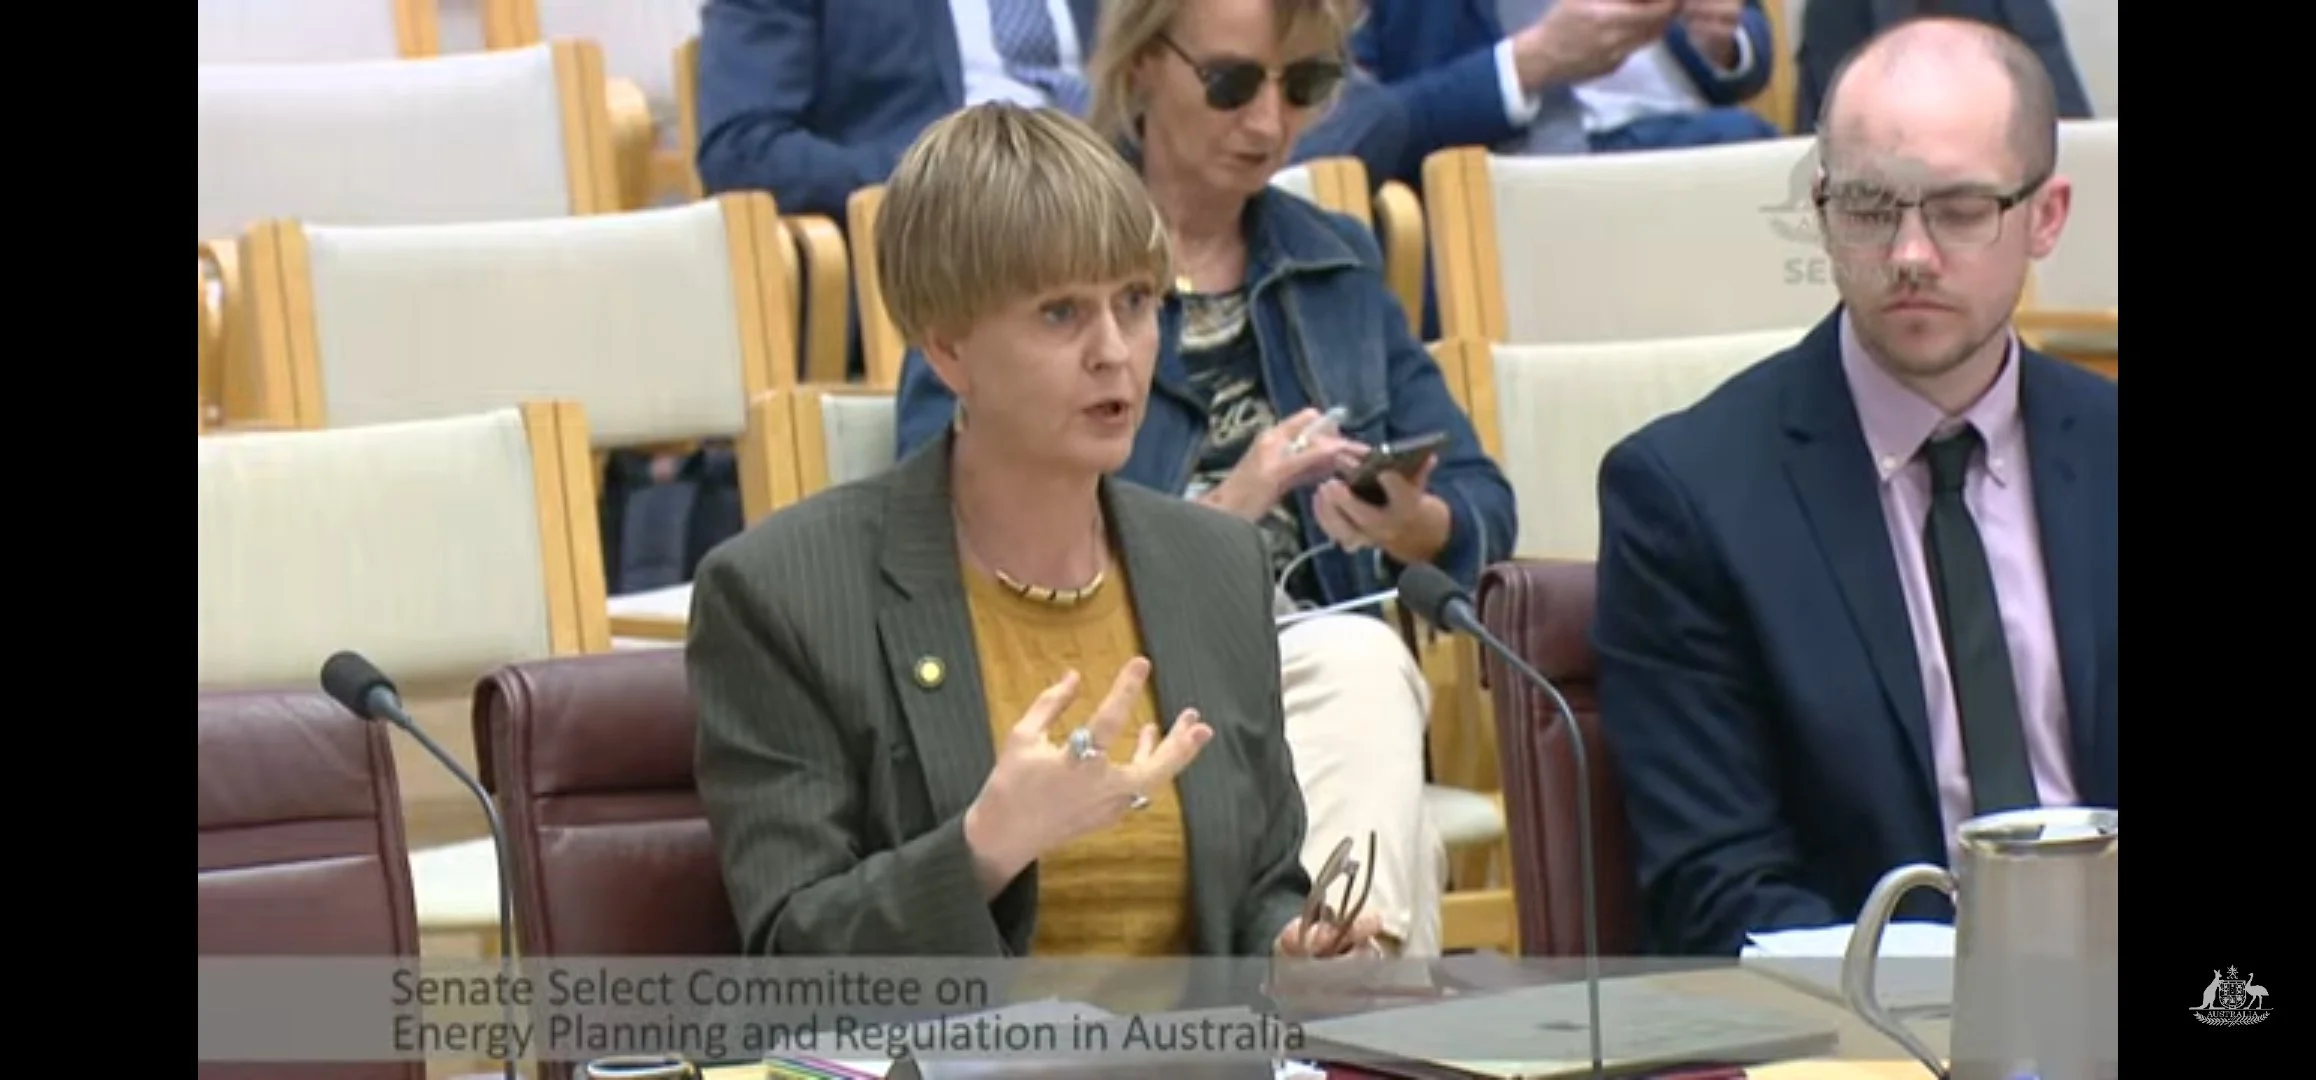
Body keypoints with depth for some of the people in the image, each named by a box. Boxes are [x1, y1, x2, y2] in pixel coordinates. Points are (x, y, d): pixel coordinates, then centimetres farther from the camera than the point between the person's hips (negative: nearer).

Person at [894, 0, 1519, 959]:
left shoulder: (1339, 260, 22)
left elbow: (1483, 503, 16)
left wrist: (1413, 526, -10)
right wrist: (1216, 512, -16)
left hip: (1327, 668, 4)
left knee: (1360, 658, -36)